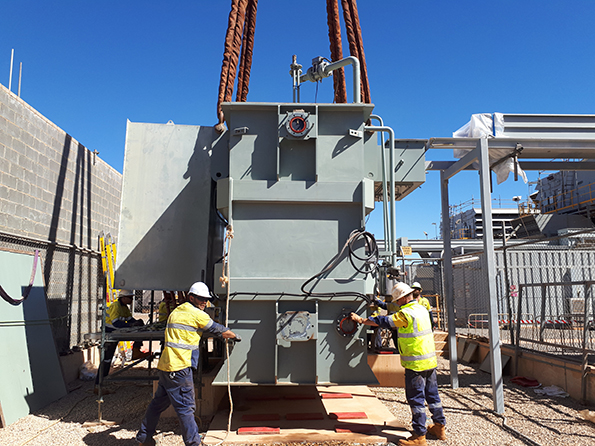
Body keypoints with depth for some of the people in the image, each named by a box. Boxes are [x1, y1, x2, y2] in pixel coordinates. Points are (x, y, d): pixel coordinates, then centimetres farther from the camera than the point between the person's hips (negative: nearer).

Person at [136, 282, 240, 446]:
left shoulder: (176, 311, 17)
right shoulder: (196, 314, -9)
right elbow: (217, 329, 0)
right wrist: (234, 336, 17)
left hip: (165, 365, 9)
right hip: (179, 368, -9)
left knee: (159, 401, 21)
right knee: (186, 407, -3)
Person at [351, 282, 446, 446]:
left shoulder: (406, 313, -19)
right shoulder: (422, 309, 8)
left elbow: (383, 322, -14)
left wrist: (361, 320, -5)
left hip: (416, 364, -9)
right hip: (430, 360, 9)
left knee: (416, 398, 0)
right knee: (432, 394, 19)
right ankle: (439, 427, 30)